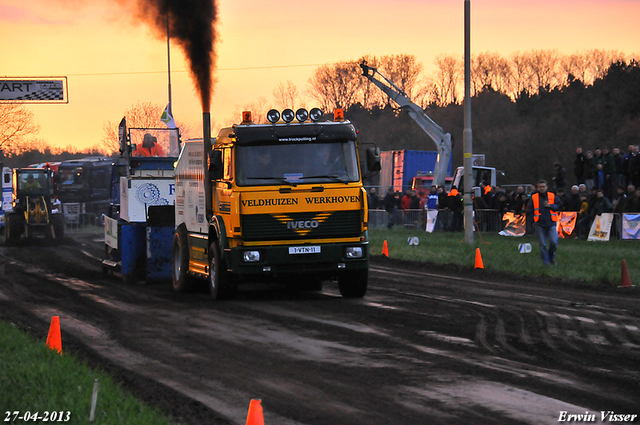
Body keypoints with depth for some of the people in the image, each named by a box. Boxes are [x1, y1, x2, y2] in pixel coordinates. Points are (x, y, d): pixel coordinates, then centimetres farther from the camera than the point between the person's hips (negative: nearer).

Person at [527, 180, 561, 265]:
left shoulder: (553, 196, 9)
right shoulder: (534, 198, 8)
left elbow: (559, 206, 6)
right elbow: (530, 209, 9)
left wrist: (550, 205, -9)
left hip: (551, 223, 0)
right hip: (540, 224, 0)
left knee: (553, 242, -12)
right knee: (542, 244, -1)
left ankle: (551, 257, 13)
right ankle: (546, 261, 7)